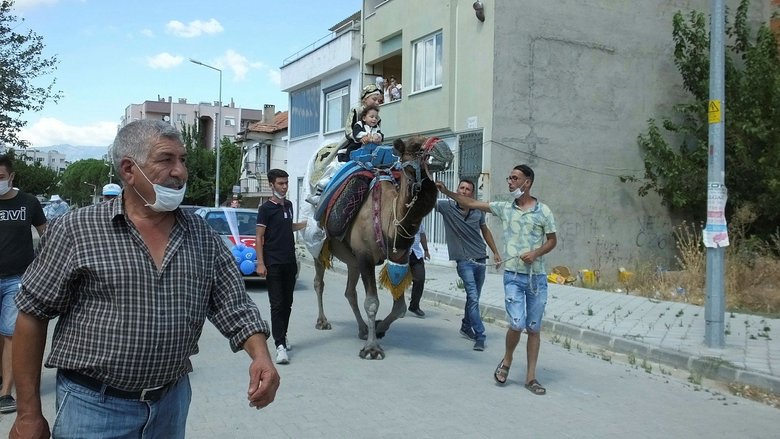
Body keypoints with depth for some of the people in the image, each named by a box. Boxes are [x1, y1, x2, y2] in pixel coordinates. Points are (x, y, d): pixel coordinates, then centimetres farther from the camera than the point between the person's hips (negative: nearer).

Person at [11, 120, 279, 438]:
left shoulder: (203, 236, 1)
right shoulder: (76, 230, -8)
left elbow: (234, 306, 2)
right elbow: (33, 315, -4)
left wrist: (260, 354, -17)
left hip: (173, 402, 4)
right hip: (94, 406, -4)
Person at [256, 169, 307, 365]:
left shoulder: (288, 205, 13)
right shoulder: (266, 208, -6)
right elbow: (259, 237, -9)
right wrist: (260, 263, -16)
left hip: (290, 262, 6)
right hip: (273, 264, -6)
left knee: (287, 303, 11)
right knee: (277, 304, -9)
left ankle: (282, 337, 25)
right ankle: (280, 345, -11)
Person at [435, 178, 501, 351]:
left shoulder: (478, 211, 4)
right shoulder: (447, 207, -7)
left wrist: (495, 252, 19)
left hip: (480, 259, 5)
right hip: (464, 260, -4)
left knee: (474, 297, 15)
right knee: (473, 298, -12)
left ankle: (466, 327, 34)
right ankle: (480, 336, -5)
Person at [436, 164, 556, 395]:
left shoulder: (543, 211, 1)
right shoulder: (504, 208, 5)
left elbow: (552, 240, 6)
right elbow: (472, 203, 7)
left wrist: (536, 253, -12)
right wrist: (447, 192, 0)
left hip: (537, 277, 0)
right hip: (513, 275, 0)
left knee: (534, 328, 5)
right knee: (517, 324, -11)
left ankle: (530, 377, 16)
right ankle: (507, 361, 17)